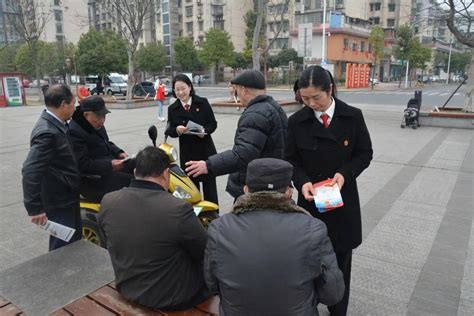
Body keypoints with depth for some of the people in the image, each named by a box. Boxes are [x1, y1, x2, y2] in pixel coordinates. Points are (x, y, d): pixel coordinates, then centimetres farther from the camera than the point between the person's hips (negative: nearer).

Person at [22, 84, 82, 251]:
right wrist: (35, 208, -29)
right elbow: (30, 170, -32)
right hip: (58, 201, -9)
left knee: (75, 240, 23)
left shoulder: (54, 124, 3)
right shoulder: (47, 132, -27)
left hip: (67, 196, 9)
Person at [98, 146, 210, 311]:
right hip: (171, 298, -5)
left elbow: (110, 243, 5)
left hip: (127, 289, 6)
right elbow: (206, 253, -14)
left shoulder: (107, 201, -13)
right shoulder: (178, 209, -30)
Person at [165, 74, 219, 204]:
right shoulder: (172, 109, 3)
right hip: (186, 153, 1)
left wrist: (205, 131, -21)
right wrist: (177, 130, -21)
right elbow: (169, 131, 2)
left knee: (209, 184, 5)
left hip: (206, 150, -1)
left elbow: (213, 123, -1)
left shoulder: (203, 102, -2)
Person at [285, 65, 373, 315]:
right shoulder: (297, 121, -5)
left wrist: (345, 173, -16)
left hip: (343, 198, 1)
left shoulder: (353, 116, -6)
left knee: (341, 256, 12)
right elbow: (291, 160, 1)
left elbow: (365, 153, 1)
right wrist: (302, 182, -17)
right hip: (311, 199, 0)